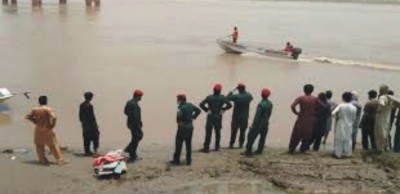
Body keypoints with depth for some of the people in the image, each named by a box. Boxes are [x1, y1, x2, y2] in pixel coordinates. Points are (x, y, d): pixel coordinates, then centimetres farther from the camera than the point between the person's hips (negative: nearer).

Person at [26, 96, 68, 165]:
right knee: (53, 145, 4)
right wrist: (52, 125, -10)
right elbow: (54, 117, -24)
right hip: (47, 130, -3)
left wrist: (34, 121, 13)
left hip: (38, 131, 3)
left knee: (39, 146, 16)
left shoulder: (35, 110, 0)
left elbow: (28, 117, 6)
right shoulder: (48, 109, -12)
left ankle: (43, 160, 14)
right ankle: (60, 160, 4)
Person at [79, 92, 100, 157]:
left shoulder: (81, 105, 5)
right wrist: (95, 124, -7)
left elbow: (80, 115, 11)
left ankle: (87, 151, 15)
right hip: (90, 124, -7)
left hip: (84, 124, 7)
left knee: (86, 138, 11)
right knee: (95, 137, 1)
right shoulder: (90, 105, -18)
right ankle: (95, 151, -3)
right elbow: (92, 116, -16)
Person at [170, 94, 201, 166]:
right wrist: (193, 117, 11)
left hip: (182, 128, -7)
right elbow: (198, 110, 15)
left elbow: (179, 117, -31)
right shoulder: (190, 105, 4)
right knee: (188, 145, 12)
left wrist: (179, 122, -13)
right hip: (190, 127, 7)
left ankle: (176, 160, 10)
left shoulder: (181, 107, -18)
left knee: (178, 145, 4)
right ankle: (189, 161, 13)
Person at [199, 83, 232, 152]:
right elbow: (229, 105, -6)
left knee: (208, 132, -1)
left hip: (210, 116, -2)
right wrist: (223, 109, 5)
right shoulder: (222, 97, -5)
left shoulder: (209, 97, -10)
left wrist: (206, 110, -5)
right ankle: (217, 147, 21)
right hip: (219, 117, 2)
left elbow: (201, 104, -17)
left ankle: (206, 148, -1)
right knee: (218, 132, 15)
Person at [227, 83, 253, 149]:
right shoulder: (248, 96, -5)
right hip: (245, 117, 3)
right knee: (242, 132, 12)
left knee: (234, 131, 5)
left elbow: (227, 98, -10)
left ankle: (231, 144, 5)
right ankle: (241, 144, 15)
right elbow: (251, 98, 18)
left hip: (236, 117, -3)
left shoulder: (236, 96, -18)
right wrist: (244, 91, 19)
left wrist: (230, 93, 7)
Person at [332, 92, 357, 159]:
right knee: (348, 139, 13)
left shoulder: (341, 105, -13)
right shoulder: (354, 108, -4)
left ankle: (338, 153, 9)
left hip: (340, 125, -2)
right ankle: (347, 153, 17)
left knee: (339, 139, 6)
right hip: (349, 126, 2)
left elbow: (333, 113, -20)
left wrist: (337, 117, 0)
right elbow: (354, 118, 4)